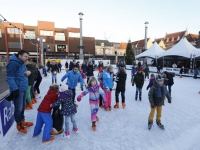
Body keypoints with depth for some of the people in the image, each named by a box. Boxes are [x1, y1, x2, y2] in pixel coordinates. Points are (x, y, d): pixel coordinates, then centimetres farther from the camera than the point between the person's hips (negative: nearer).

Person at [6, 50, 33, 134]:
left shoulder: (22, 63, 14)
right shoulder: (13, 63, -15)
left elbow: (24, 73, 24)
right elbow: (10, 78, -18)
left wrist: (28, 72, 0)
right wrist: (15, 89, -23)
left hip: (24, 89, 9)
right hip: (18, 90, -9)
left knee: (23, 106, 19)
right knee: (18, 108, 2)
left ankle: (22, 121, 35)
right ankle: (19, 125, 20)